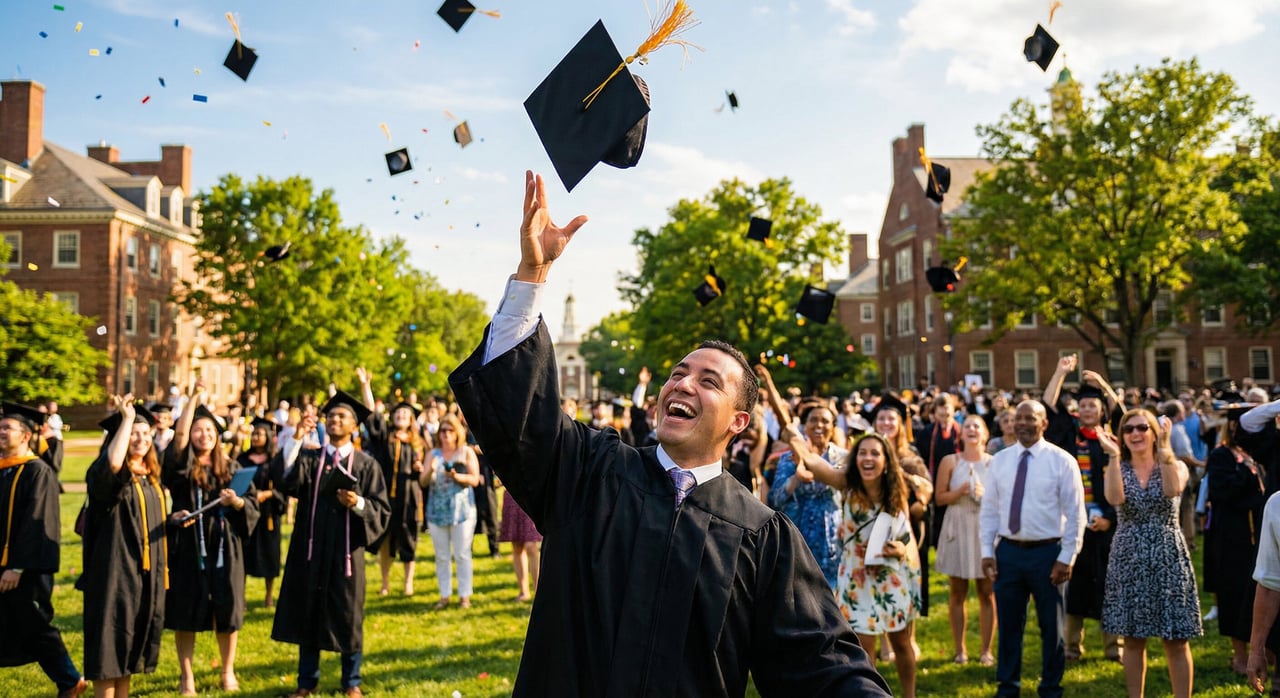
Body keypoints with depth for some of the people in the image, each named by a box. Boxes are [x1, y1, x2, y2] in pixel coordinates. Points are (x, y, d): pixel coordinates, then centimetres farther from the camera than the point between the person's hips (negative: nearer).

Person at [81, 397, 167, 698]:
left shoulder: (150, 478, 12)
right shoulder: (106, 473, -11)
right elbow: (112, 463, -37)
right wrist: (126, 418, -29)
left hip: (145, 572, 8)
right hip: (114, 569, -7)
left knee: (129, 642, 15)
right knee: (109, 642, -5)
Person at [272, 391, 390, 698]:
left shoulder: (366, 464, 1)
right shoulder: (308, 457, 6)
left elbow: (382, 511, -2)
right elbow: (285, 479, -15)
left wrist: (358, 504, -22)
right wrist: (297, 439, -22)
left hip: (346, 550, -2)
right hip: (310, 548, 2)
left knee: (347, 615, 6)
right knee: (307, 613, 9)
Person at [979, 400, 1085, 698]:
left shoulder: (1062, 461, -5)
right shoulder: (999, 460, 4)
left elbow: (1075, 514, -6)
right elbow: (989, 510, 7)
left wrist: (1066, 558, -10)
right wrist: (987, 551, 0)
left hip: (1047, 553, -2)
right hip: (1008, 551, 3)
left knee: (1051, 626, 10)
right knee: (1008, 623, 11)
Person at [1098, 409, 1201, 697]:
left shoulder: (1175, 466, 2)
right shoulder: (1117, 469, 4)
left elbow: (1173, 490, -23)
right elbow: (1115, 499, -18)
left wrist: (1164, 448, -24)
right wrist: (1114, 456, -22)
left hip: (1168, 559, -1)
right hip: (1129, 560, 1)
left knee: (1176, 641, 0)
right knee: (1133, 640, 8)